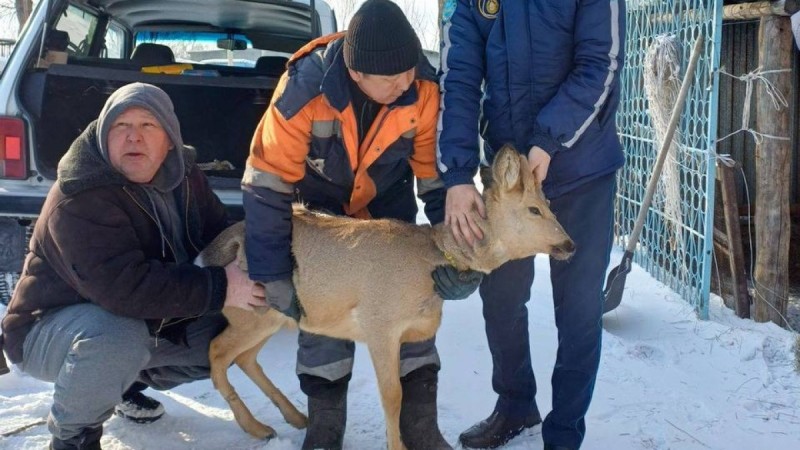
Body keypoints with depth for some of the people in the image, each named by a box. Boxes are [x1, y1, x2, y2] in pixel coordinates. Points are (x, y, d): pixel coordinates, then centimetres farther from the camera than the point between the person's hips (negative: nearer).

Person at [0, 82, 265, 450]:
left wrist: (244, 269, -15)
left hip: (149, 320, 8)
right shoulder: (79, 198, -29)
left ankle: (127, 381, 19)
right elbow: (125, 286, -40)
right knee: (118, 336, -39)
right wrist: (219, 288, -36)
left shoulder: (182, 175, -4)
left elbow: (218, 233, 7)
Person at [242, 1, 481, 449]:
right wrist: (272, 273, -28)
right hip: (321, 205, -1)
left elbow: (438, 171, -16)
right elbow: (269, 180, -29)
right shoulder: (306, 86, -35)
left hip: (389, 204, 2)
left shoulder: (425, 90, -28)